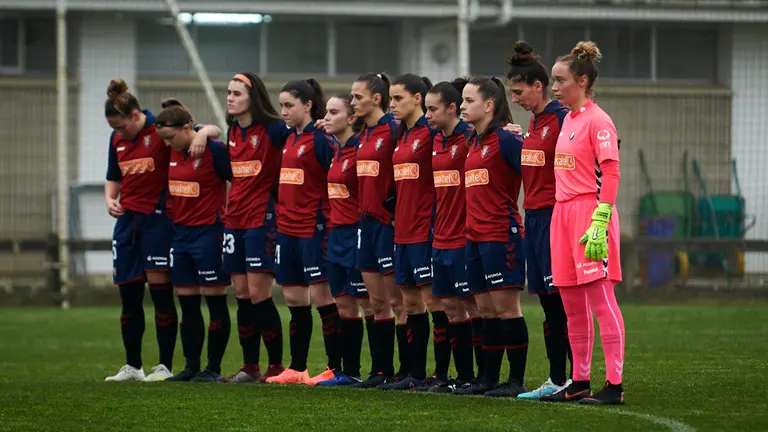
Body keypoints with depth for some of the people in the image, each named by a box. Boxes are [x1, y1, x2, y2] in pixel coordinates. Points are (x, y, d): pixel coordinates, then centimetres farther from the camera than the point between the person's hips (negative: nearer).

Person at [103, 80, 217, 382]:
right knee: (128, 296, 6)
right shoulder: (117, 140, 10)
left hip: (158, 218, -6)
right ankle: (132, 366, 15)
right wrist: (110, 199, 4)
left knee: (161, 293, -6)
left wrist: (202, 134, -29)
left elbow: (213, 130, -7)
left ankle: (165, 366, 0)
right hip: (127, 220, 6)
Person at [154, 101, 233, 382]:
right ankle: (191, 367, 15)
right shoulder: (172, 153, 8)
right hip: (180, 231, 8)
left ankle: (214, 367, 5)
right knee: (187, 303, 9)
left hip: (208, 232, -7)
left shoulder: (215, 151, -13)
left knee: (215, 301, -1)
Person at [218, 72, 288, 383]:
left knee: (258, 294, -8)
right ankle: (250, 367, 11)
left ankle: (276, 365, 0)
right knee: (242, 296, 7)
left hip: (262, 219, -7)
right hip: (234, 219, 7)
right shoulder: (232, 132, 13)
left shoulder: (272, 129, -9)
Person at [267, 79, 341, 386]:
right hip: (287, 227, 8)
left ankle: (336, 368, -2)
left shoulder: (320, 138, -11)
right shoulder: (288, 138, 13)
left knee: (320, 294, -6)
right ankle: (297, 368, 16)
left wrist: (331, 228, -15)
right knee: (293, 297, 10)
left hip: (314, 227, -8)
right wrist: (278, 215, 17)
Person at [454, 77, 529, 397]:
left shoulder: (505, 139, -10)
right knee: (486, 309, 10)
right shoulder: (472, 143, 15)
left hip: (501, 234, -8)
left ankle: (517, 380, -3)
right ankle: (489, 378, 14)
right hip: (475, 236, 8)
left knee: (506, 308, -6)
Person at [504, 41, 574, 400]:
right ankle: (557, 379, 14)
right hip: (534, 217, 9)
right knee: (549, 305, 10)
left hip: (554, 217, -9)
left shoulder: (562, 119, -13)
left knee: (563, 303, -8)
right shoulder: (533, 122, 14)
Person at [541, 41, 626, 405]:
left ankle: (614, 384, -9)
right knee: (572, 305, 11)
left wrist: (599, 224, -21)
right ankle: (580, 382, 18)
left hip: (589, 212, -9)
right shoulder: (568, 119, 16)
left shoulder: (597, 120, -10)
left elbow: (610, 173, -15)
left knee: (601, 300, -9)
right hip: (563, 212, 9)